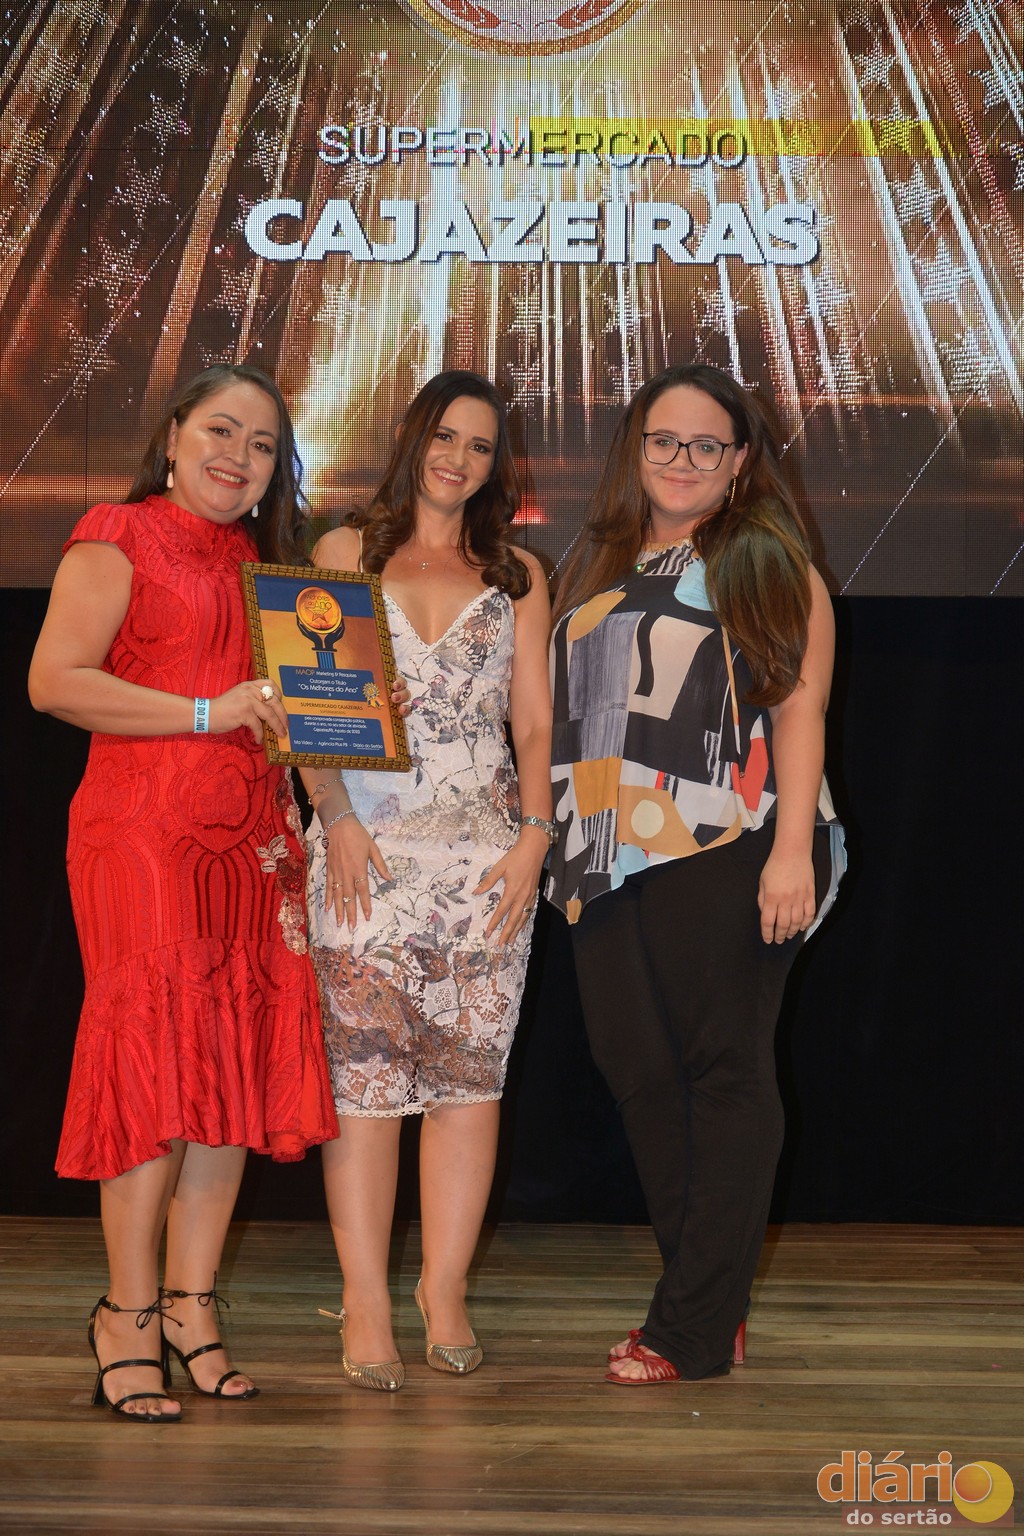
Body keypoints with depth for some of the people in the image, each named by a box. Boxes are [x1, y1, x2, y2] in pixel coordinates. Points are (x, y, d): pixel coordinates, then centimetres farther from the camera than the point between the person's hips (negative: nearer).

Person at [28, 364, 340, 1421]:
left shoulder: (262, 563, 21)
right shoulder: (120, 541, 1)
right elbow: (54, 680, -11)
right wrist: (209, 713, -15)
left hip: (251, 843, 7)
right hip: (144, 832, -6)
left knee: (238, 1067, 3)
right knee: (155, 1057, -8)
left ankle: (191, 1306, 12)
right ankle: (128, 1319, 2)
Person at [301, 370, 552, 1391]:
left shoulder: (518, 576, 15)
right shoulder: (346, 552, 11)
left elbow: (534, 720, 11)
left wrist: (535, 835, -3)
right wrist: (337, 819, -8)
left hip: (487, 853, 1)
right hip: (366, 849, -1)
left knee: (469, 1077, -1)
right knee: (363, 1076, -5)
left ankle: (444, 1293, 8)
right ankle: (366, 1304, 0)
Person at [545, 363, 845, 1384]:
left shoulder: (766, 562, 3)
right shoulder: (596, 566, 19)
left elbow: (799, 712, -4)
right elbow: (563, 715, 22)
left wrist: (793, 849, -14)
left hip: (724, 850, -6)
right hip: (611, 859, 6)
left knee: (726, 1071, -3)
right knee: (636, 1069, 6)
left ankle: (694, 1328, 1)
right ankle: (711, 1304, 17)